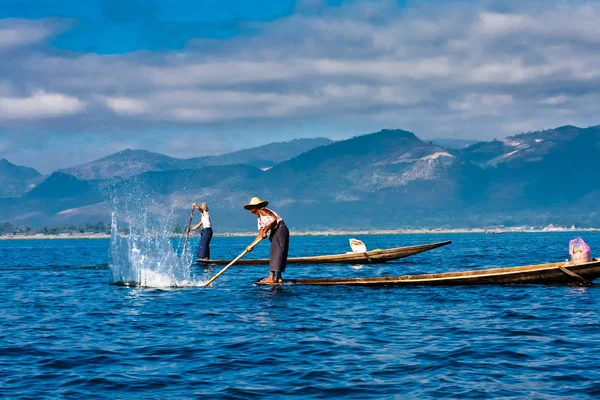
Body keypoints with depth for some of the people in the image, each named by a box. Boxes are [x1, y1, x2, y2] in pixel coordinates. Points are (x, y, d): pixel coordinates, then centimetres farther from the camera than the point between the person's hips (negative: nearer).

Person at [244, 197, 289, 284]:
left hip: (280, 230, -10)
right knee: (274, 254, 11)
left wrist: (266, 229, -19)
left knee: (276, 253, -11)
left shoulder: (263, 211, -4)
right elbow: (261, 234, 20)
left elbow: (275, 219, -19)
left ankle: (271, 277, -15)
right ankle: (279, 278, 14)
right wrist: (251, 245, 17)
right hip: (274, 233, 10)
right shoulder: (259, 218, 22)